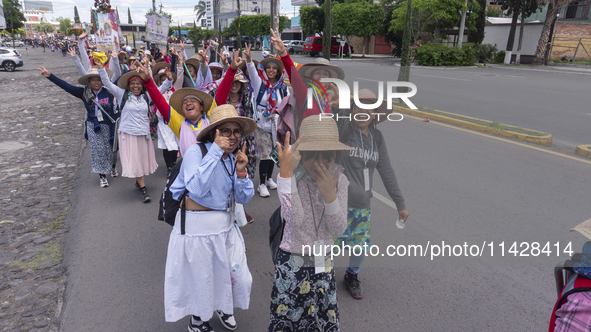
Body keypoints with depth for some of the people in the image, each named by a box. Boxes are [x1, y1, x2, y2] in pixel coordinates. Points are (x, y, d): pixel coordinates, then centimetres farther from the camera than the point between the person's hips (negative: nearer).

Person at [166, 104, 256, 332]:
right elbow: (197, 189, -32)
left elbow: (244, 198, 3)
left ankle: (222, 307, 45)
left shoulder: (233, 158, 4)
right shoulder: (195, 152, -15)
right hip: (197, 226, -6)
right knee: (200, 277, 12)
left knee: (237, 275, 13)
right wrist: (215, 151, -30)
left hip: (226, 224, 6)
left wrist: (241, 172, -15)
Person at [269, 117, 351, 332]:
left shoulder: (339, 181, -6)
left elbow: (338, 230, -10)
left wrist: (330, 195, -27)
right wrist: (286, 171, -44)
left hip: (323, 266, 4)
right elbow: (295, 219, -35)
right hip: (292, 264, -4)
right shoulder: (291, 179, -17)